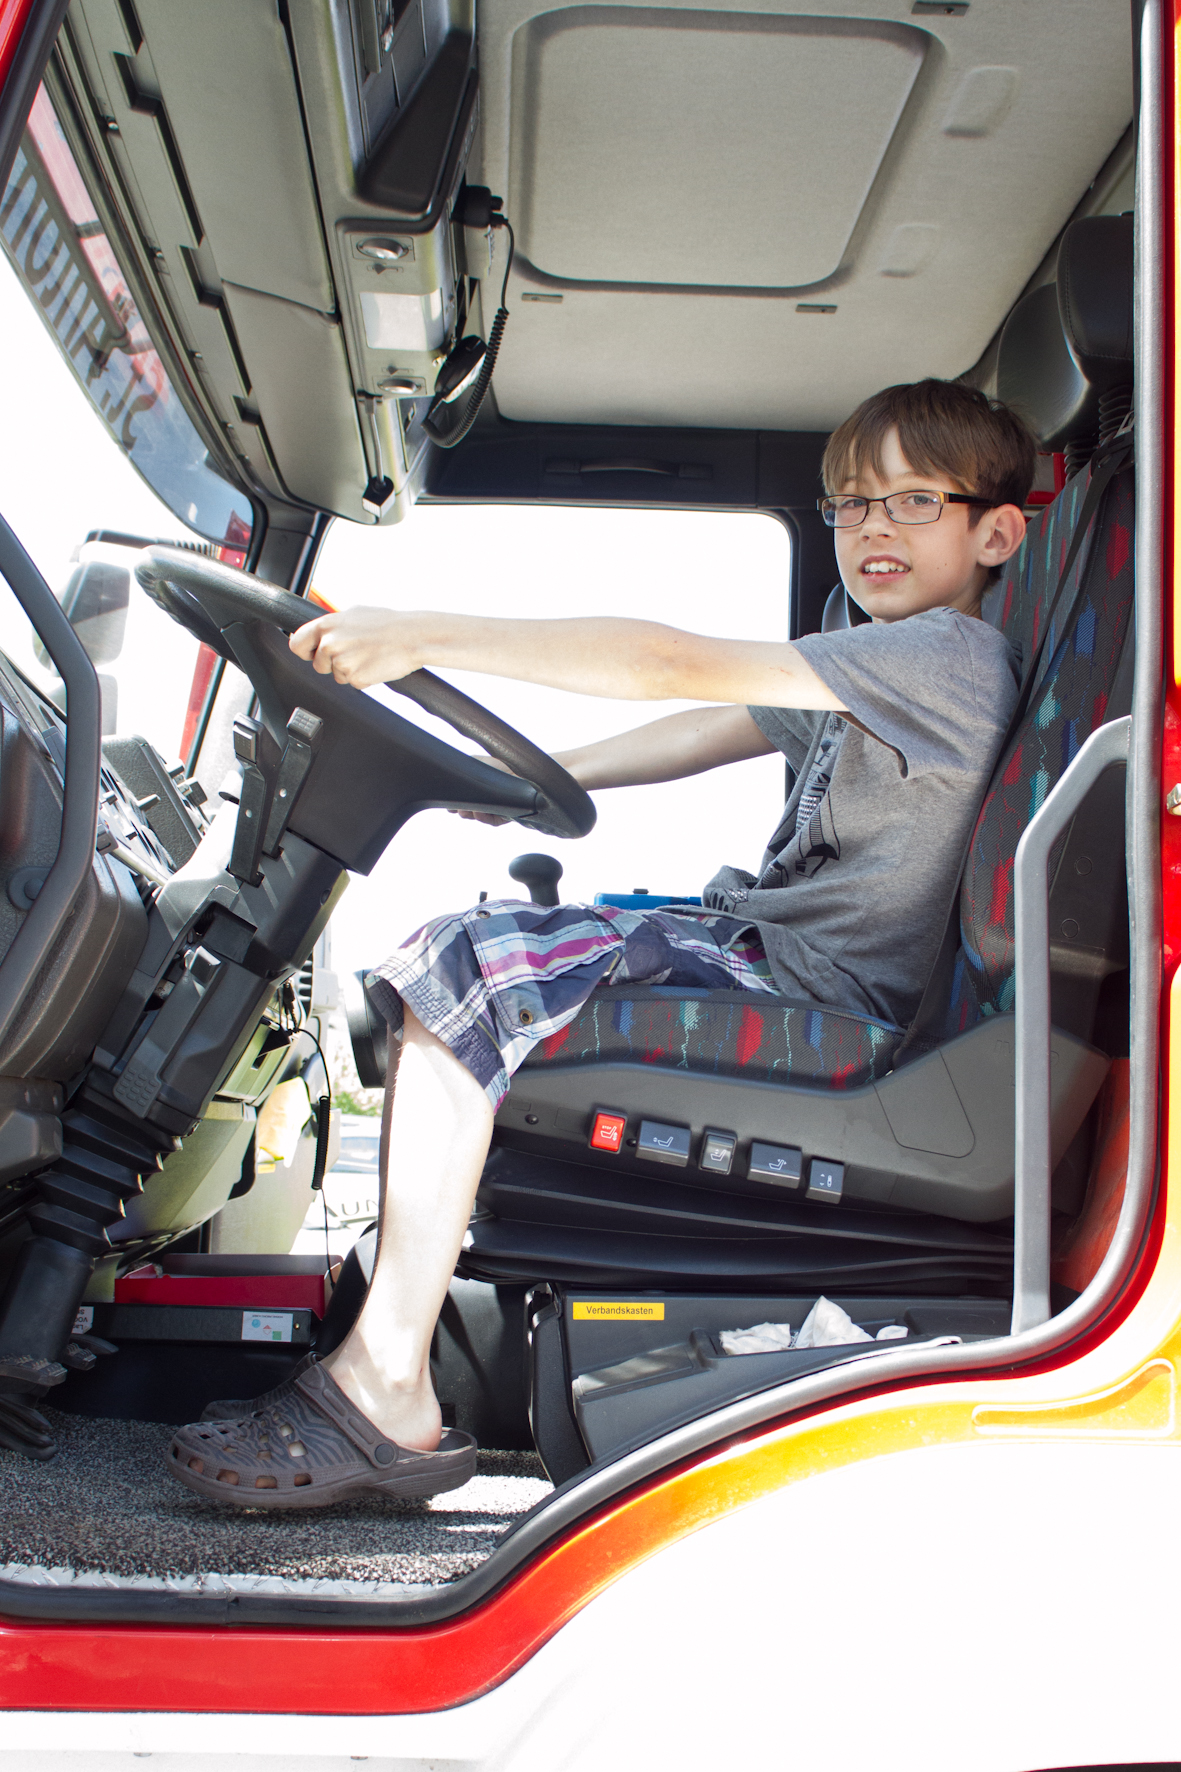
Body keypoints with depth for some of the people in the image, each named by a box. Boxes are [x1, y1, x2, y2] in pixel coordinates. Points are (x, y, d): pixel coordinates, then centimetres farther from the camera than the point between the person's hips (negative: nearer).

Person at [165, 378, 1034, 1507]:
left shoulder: (956, 655, -13)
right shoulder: (874, 670, 20)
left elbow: (677, 666, -22)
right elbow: (706, 734, 23)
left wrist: (427, 635, -25)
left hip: (809, 984, -10)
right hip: (753, 943, 10)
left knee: (462, 976, -23)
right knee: (460, 942, 11)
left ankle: (385, 1392, -22)